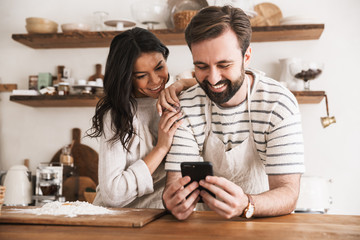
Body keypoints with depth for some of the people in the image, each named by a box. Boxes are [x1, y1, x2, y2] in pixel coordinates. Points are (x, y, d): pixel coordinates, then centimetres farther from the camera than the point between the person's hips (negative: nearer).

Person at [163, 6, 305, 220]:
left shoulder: (279, 104, -14)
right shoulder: (185, 107, -8)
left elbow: (288, 193, -17)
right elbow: (176, 182, -12)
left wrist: (245, 206, -37)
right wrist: (174, 201, -34)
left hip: (267, 226, -1)